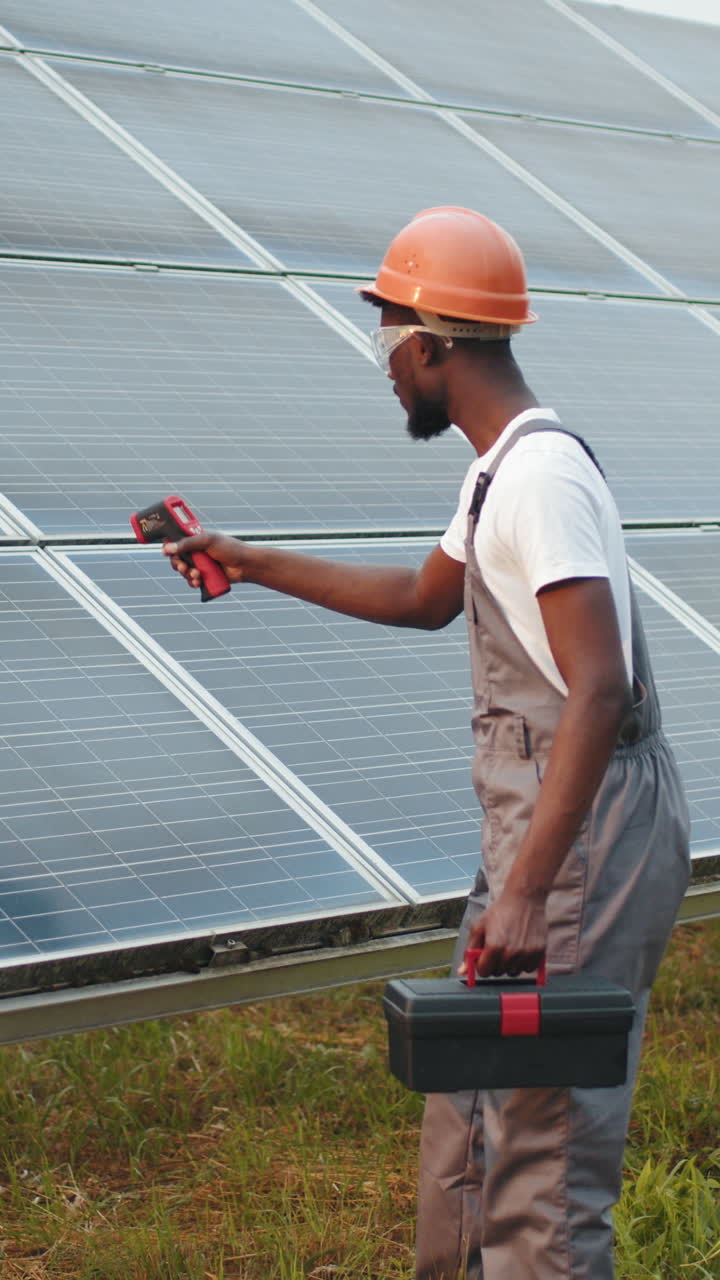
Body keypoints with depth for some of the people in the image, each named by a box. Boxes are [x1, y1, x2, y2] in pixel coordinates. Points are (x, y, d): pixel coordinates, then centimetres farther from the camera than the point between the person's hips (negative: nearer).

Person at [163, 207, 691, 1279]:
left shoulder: (541, 475, -18)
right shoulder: (501, 469, 15)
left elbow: (600, 689, -27)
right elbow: (426, 598, 33)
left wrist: (525, 893, -31)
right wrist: (252, 565, 35)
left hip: (590, 828, -11)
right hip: (536, 824, 11)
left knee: (541, 1144, -7)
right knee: (469, 1105, 21)